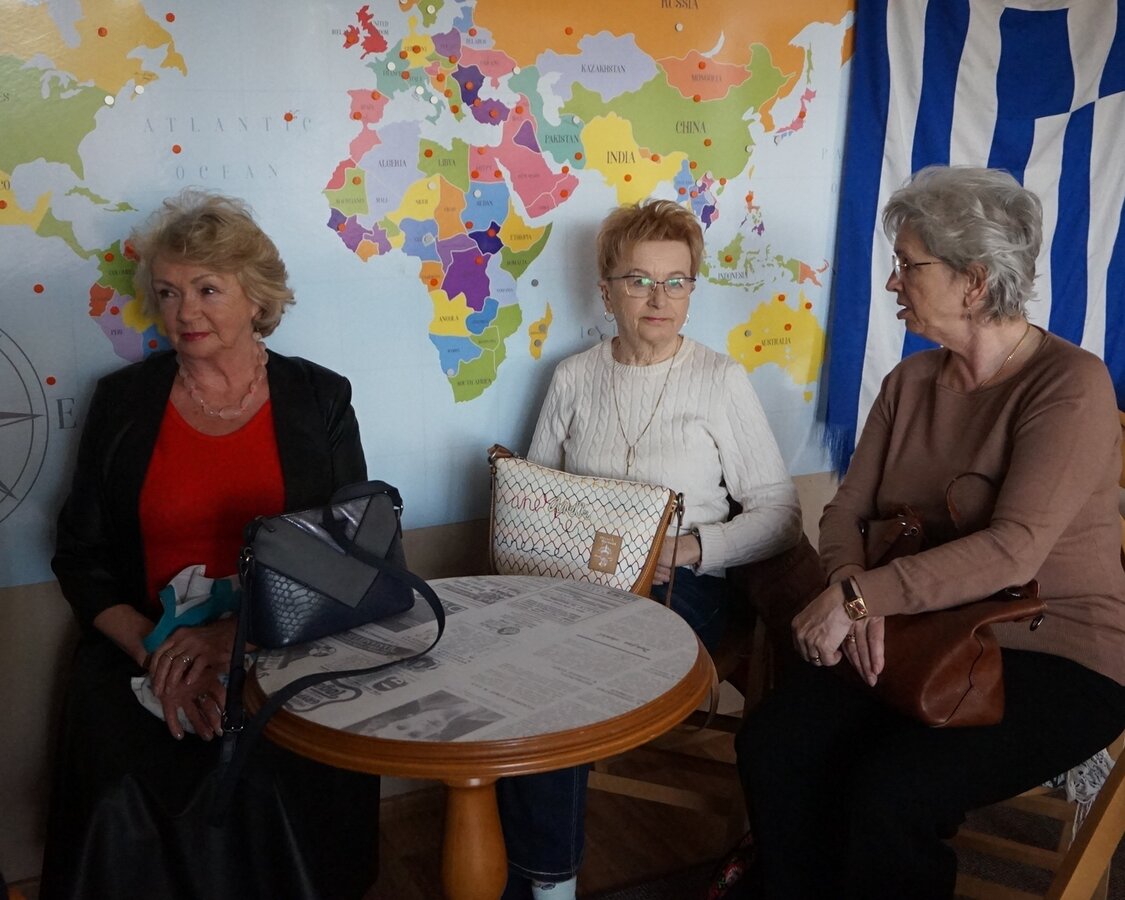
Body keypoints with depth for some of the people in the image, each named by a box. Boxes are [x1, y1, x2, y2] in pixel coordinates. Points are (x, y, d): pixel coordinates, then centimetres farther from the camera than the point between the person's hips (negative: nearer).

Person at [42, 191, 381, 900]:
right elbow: (81, 557, 8)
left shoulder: (318, 401, 5)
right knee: (126, 802, -23)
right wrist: (158, 653, -10)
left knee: (274, 790, -26)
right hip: (140, 659, 1)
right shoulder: (123, 403, 8)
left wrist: (237, 633, -16)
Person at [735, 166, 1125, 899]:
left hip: (1056, 655, -5)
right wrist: (856, 601, -17)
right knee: (772, 747, -19)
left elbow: (1013, 550, -24)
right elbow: (847, 514, 3)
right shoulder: (912, 382, 9)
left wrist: (859, 595, -27)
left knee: (891, 794, -29)